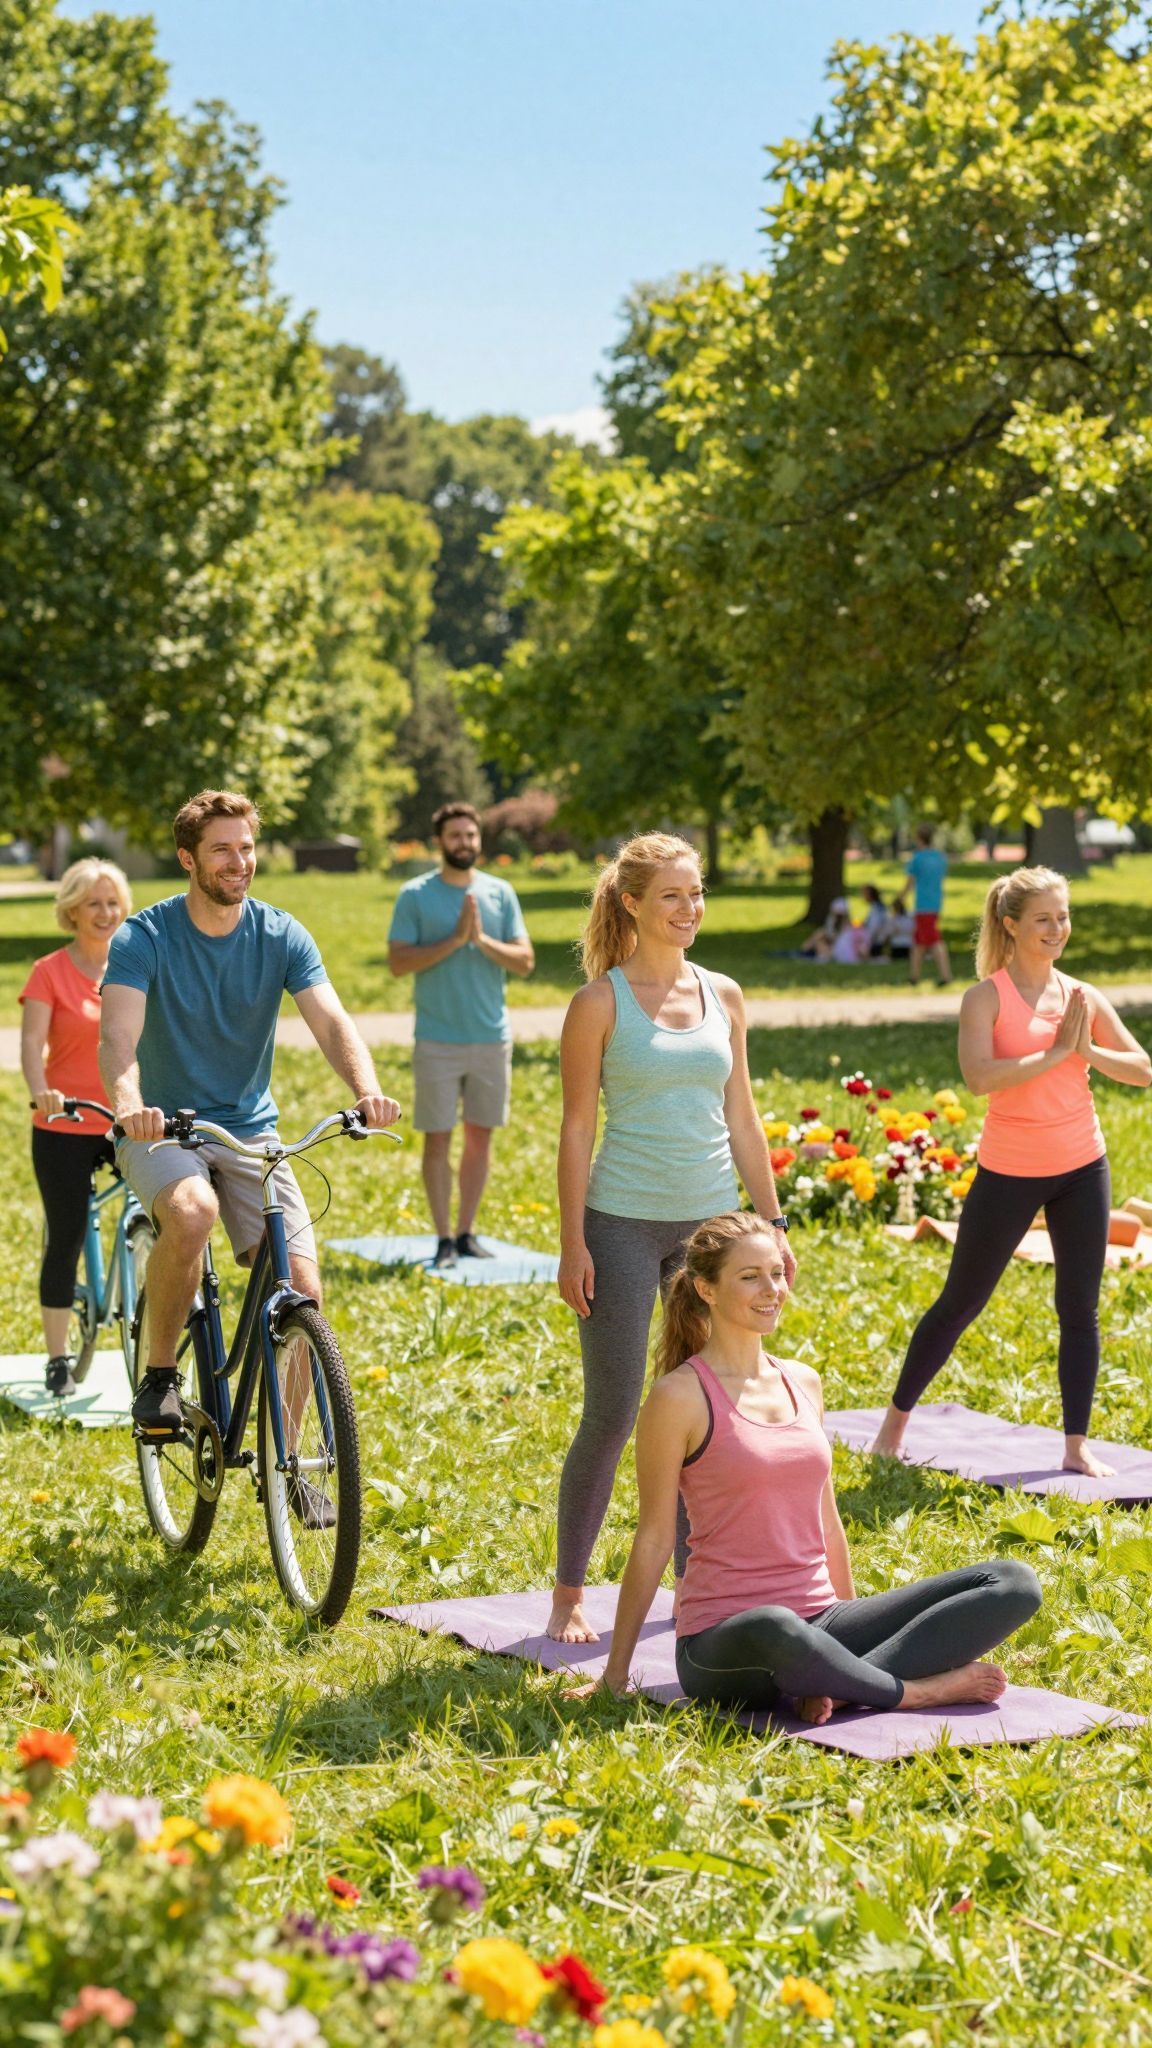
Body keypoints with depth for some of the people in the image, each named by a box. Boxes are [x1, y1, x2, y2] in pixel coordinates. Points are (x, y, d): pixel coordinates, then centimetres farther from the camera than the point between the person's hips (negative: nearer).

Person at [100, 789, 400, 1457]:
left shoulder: (282, 937, -1)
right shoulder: (144, 938, -10)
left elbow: (332, 1021, -13)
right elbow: (119, 1036, -24)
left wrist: (368, 1091, -33)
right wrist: (128, 1101, -46)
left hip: (249, 1131, 3)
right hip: (162, 1130, -3)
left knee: (301, 1289, -12)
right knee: (194, 1211, -37)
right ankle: (160, 1375, -15)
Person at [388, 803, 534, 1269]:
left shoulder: (500, 893, 6)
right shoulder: (415, 895, -2)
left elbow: (525, 961, 2)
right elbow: (398, 962, -10)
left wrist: (482, 940, -14)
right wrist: (455, 940, -17)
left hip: (492, 1037, 3)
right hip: (437, 1040, -3)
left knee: (480, 1136, 7)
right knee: (438, 1139, -1)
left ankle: (467, 1233, 16)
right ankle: (444, 1239, 4)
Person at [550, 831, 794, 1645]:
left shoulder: (723, 996, 8)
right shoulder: (601, 1002, -5)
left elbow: (742, 1119, 13)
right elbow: (578, 1128, -5)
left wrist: (772, 1220, 10)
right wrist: (572, 1243, -9)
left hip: (711, 1221, 4)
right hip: (624, 1224, -4)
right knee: (611, 1416, -3)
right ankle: (569, 1593, 9)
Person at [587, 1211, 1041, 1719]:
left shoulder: (803, 1383, 13)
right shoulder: (681, 1397, -6)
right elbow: (653, 1538, -4)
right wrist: (615, 1672, -1)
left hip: (821, 1622, 7)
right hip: (726, 1640, -7)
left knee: (1013, 1582, -9)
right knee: (775, 1630, -45)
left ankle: (842, 1688, -22)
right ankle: (916, 1690, -18)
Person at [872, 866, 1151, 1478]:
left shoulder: (1083, 997, 4)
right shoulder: (987, 997, -9)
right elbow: (978, 1076, -25)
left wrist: (1089, 1050, -14)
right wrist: (1058, 1051, -22)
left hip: (1082, 1168, 4)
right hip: (1010, 1172, -4)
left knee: (1080, 1308, 6)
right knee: (960, 1302, 6)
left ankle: (1076, 1445, 15)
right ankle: (896, 1421, 20)